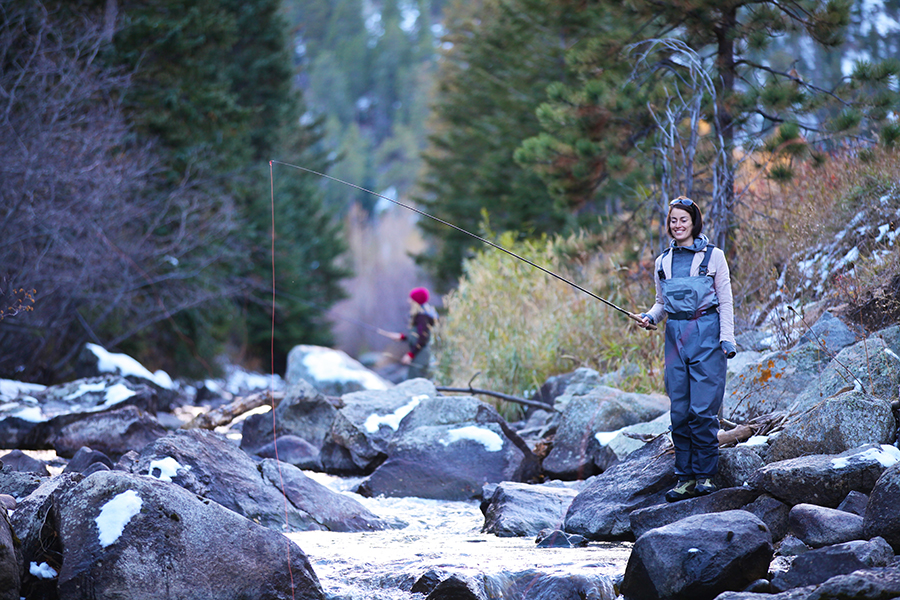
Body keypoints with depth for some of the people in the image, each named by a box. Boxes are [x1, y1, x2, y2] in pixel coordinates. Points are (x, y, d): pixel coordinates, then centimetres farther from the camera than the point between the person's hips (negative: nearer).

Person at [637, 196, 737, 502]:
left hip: (706, 333, -4)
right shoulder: (663, 262, 14)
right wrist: (651, 317, 0)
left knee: (703, 408, -9)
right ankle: (685, 477, 6)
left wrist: (727, 339, -7)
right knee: (679, 410, 1)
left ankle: (705, 475, -2)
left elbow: (725, 301, 2)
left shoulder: (713, 256, 3)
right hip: (675, 335, 4)